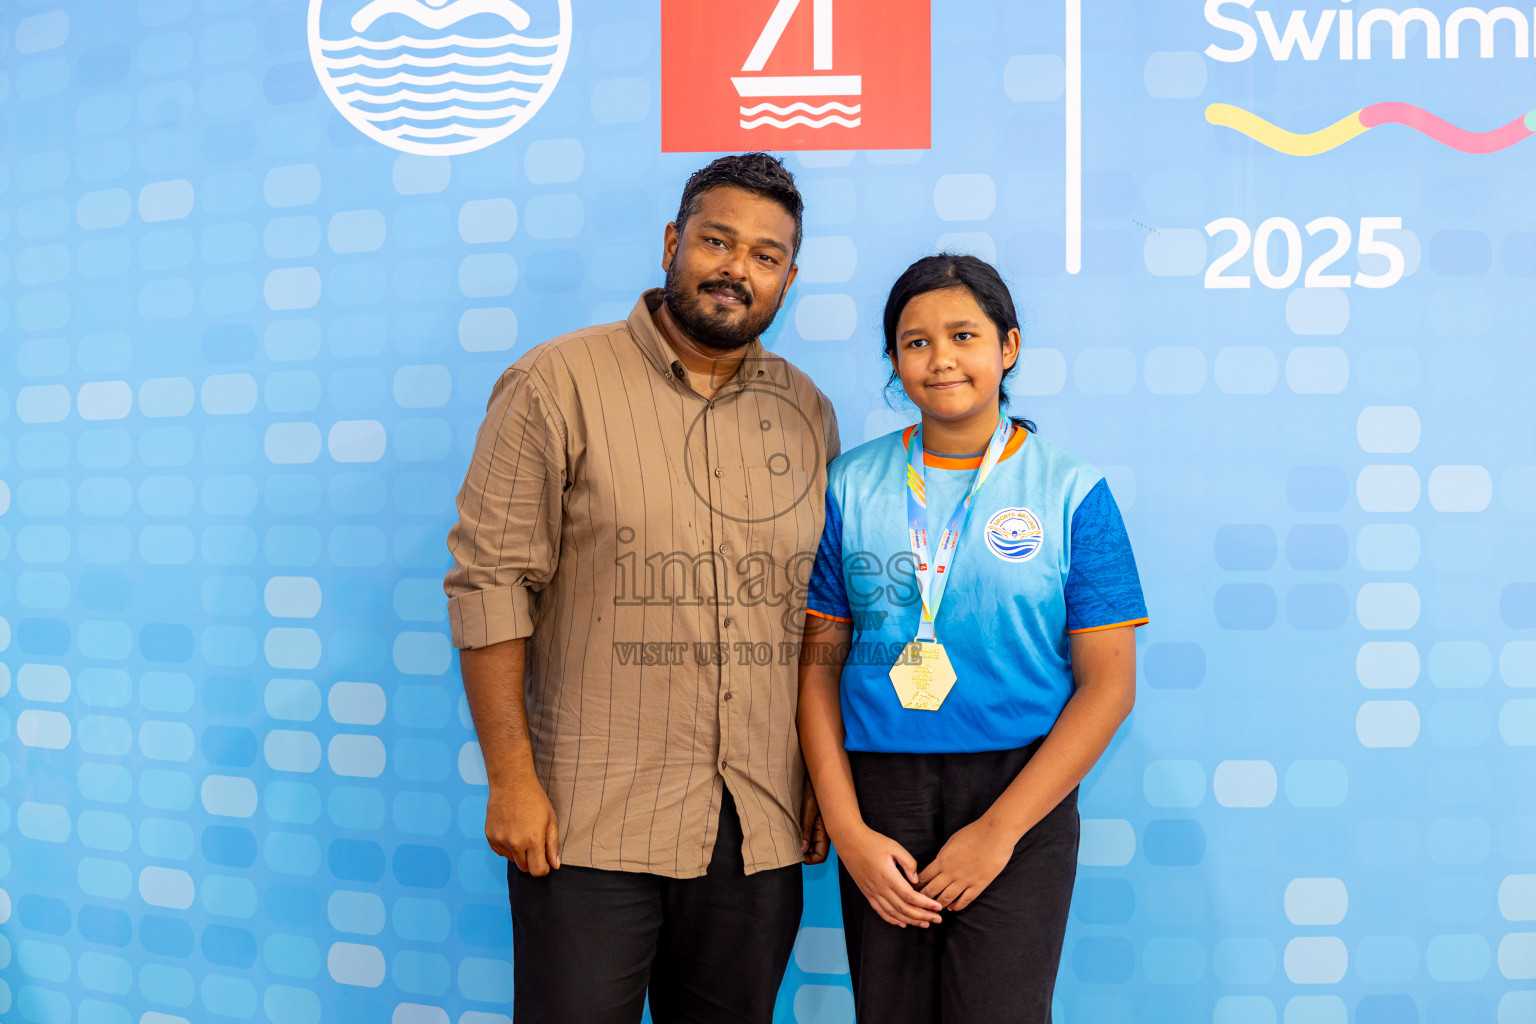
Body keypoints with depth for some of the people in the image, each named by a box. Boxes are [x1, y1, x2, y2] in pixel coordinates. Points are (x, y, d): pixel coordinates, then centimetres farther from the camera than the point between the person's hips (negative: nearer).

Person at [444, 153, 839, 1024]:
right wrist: (511, 780, -10)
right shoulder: (558, 385, -4)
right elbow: (491, 582, -7)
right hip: (590, 819, -3)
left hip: (761, 824, 4)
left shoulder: (807, 412, 9)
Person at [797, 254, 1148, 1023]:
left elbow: (1108, 684, -4)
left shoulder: (1070, 492, -3)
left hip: (1018, 792, -2)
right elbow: (819, 666, 3)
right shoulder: (852, 485, 3)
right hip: (879, 793, 2)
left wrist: (1000, 829, -10)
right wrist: (848, 830, -5)